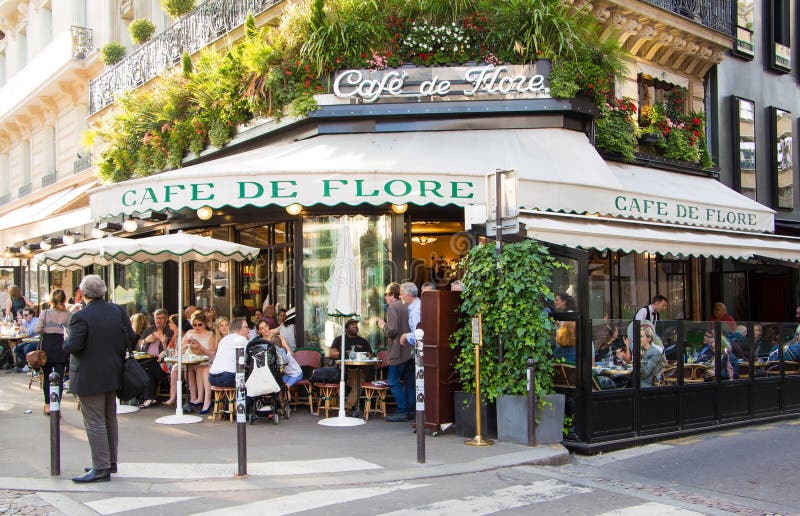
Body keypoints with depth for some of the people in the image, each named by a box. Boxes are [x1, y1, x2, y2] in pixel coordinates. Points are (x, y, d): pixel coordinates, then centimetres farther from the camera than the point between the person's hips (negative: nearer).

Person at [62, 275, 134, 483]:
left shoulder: (80, 317, -18)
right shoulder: (118, 311, 1)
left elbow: (73, 346, -22)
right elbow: (130, 338, 3)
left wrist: (65, 342, 0)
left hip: (89, 378, -7)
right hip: (112, 374, 7)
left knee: (94, 423, -2)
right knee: (109, 419, 17)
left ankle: (101, 468, -1)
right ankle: (111, 462, 26)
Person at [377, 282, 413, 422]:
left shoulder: (392, 308, -11)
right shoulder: (407, 307, 13)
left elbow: (392, 331, -20)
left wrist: (383, 325, -2)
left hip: (398, 352, -8)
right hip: (410, 351, 8)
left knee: (394, 382, -1)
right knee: (409, 383, 11)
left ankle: (402, 411, -3)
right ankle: (410, 411, 14)